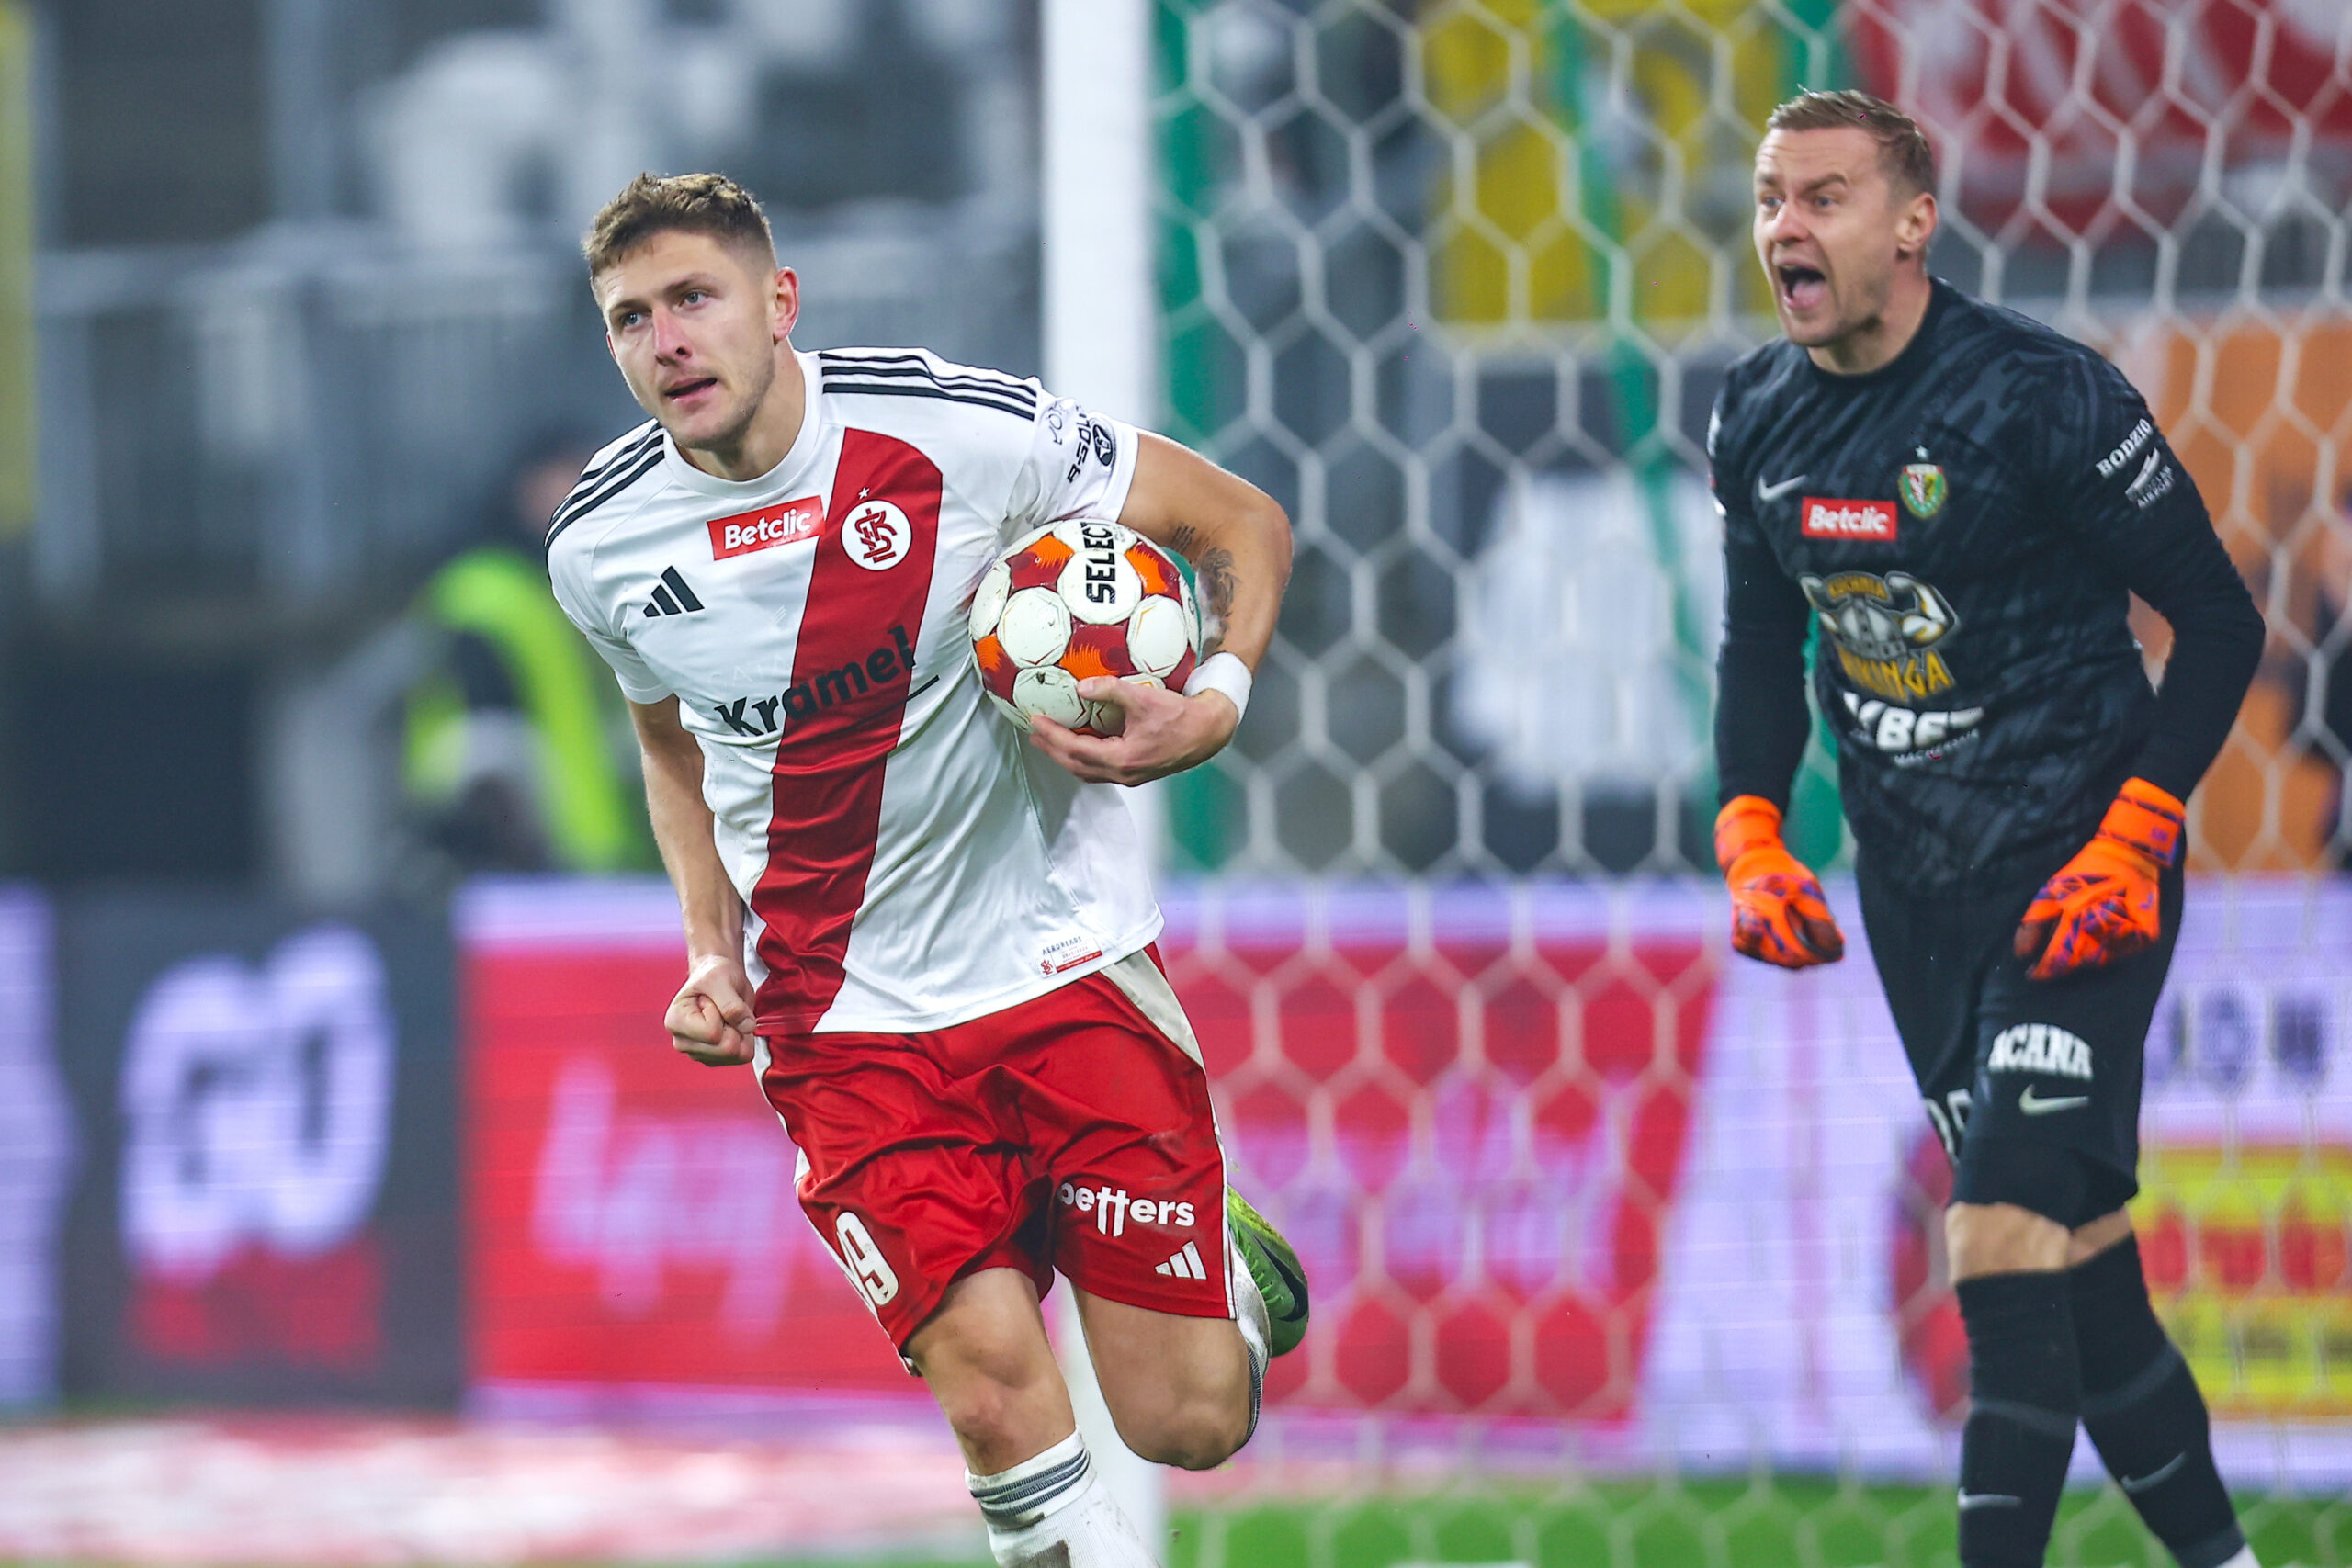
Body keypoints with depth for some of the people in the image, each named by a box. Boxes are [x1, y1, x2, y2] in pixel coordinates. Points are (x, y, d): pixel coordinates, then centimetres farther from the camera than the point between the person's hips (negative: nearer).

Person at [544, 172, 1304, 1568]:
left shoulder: (965, 431, -14)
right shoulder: (602, 548, -3)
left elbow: (1243, 524, -1)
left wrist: (1214, 705, -18)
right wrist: (715, 953, 7)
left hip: (1062, 953, -1)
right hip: (844, 1021, 1)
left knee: (1187, 1423, -3)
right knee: (1004, 1412, -17)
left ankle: (1232, 1262, 30)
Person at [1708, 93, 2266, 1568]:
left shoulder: (2041, 396, -16)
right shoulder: (1759, 422, 3)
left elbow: (2221, 624, -10)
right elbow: (1764, 652, 18)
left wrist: (2131, 841, -18)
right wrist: (1752, 833, 3)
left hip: (2073, 887, -6)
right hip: (1916, 893, 6)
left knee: (2007, 1244, -18)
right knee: (2080, 1262, 9)